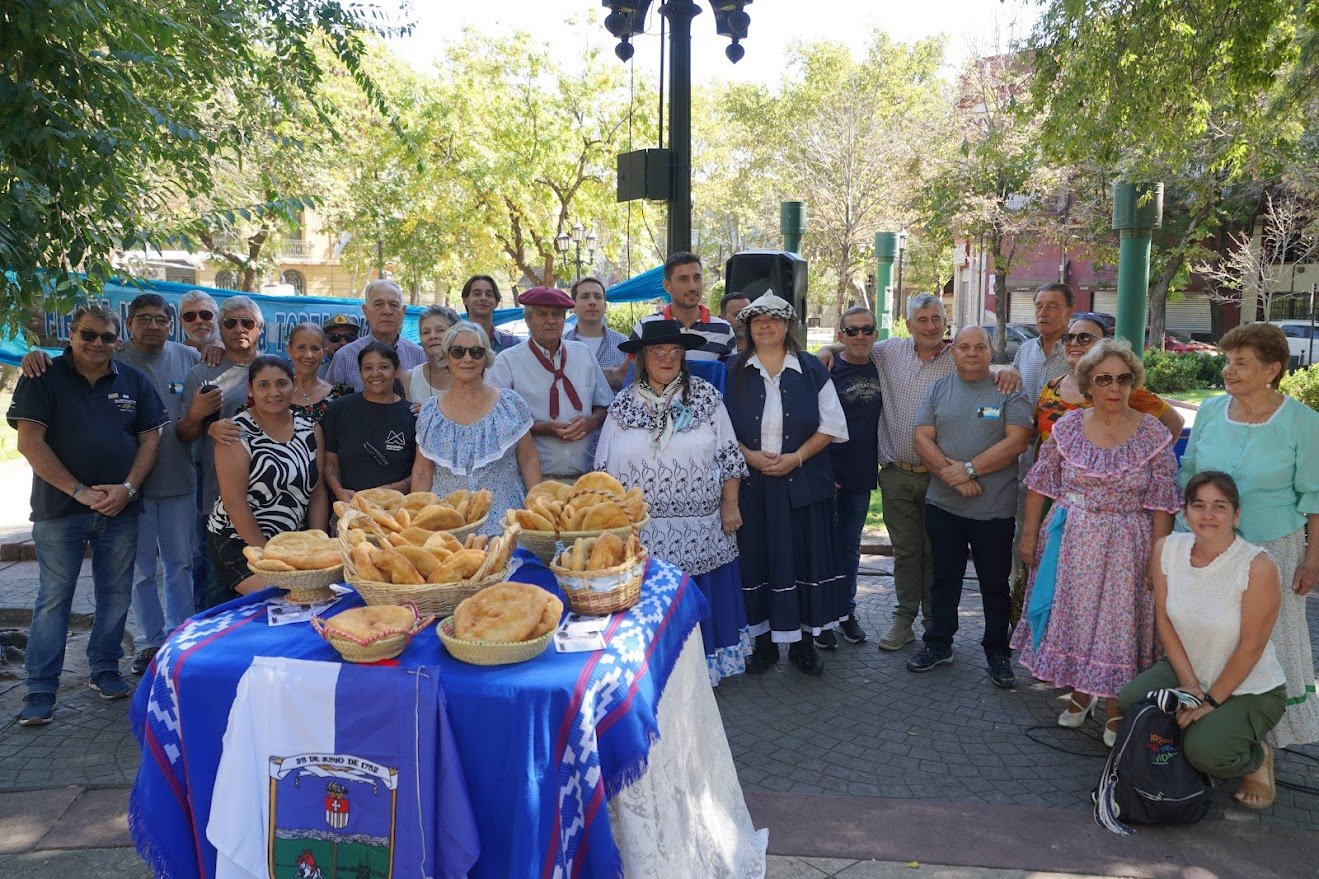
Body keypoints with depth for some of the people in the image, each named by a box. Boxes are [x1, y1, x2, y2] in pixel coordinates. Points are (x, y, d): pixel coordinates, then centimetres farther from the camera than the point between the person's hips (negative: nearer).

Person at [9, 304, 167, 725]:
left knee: (116, 594, 9)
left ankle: (105, 670, 24)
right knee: (54, 598, 1)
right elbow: (30, 442, -9)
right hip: (59, 509, -3)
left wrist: (127, 488, -8)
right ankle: (40, 692, 8)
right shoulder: (43, 379, -1)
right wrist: (79, 491, -15)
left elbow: (150, 439, 7)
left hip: (120, 508, 3)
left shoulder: (134, 381, 7)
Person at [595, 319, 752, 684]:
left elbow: (728, 454, 4)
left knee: (700, 599, 8)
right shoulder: (622, 406, 4)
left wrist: (730, 504, -1)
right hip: (644, 529, 0)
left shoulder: (706, 397, 2)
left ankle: (704, 667, 25)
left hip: (700, 528, 0)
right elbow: (604, 471, 7)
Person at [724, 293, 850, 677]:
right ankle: (764, 640, 18)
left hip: (802, 483, 0)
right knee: (756, 557, 4)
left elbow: (832, 424, 2)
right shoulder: (734, 372, 5)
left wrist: (797, 457, -11)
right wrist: (749, 456, -12)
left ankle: (803, 639, 18)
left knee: (804, 556, 3)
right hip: (751, 483, 0)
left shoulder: (811, 369, 4)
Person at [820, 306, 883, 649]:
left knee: (850, 547, 15)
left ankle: (846, 613, 28)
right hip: (828, 475, -5)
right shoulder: (826, 369, -8)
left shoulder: (881, 368, 6)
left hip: (862, 477, 5)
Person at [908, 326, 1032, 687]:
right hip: (943, 505, 3)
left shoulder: (1009, 391, -2)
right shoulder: (939, 390, 8)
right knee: (945, 578, 14)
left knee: (995, 584, 9)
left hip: (995, 509, -3)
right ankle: (938, 644, 27)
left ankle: (998, 653, 23)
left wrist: (969, 469, -18)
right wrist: (951, 474, -15)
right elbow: (923, 438, -1)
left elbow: (1016, 441, -12)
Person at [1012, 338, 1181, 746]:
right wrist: (1029, 534, 1)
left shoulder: (1152, 434, -6)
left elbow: (1162, 504, -6)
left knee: (1117, 623, 6)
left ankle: (1114, 707, 24)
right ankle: (1080, 693, 32)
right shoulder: (1068, 426, -2)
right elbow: (1040, 484, 3)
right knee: (1071, 616, 11)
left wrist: (1157, 557, -9)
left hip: (1124, 547, -2)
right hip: (1068, 541, 2)